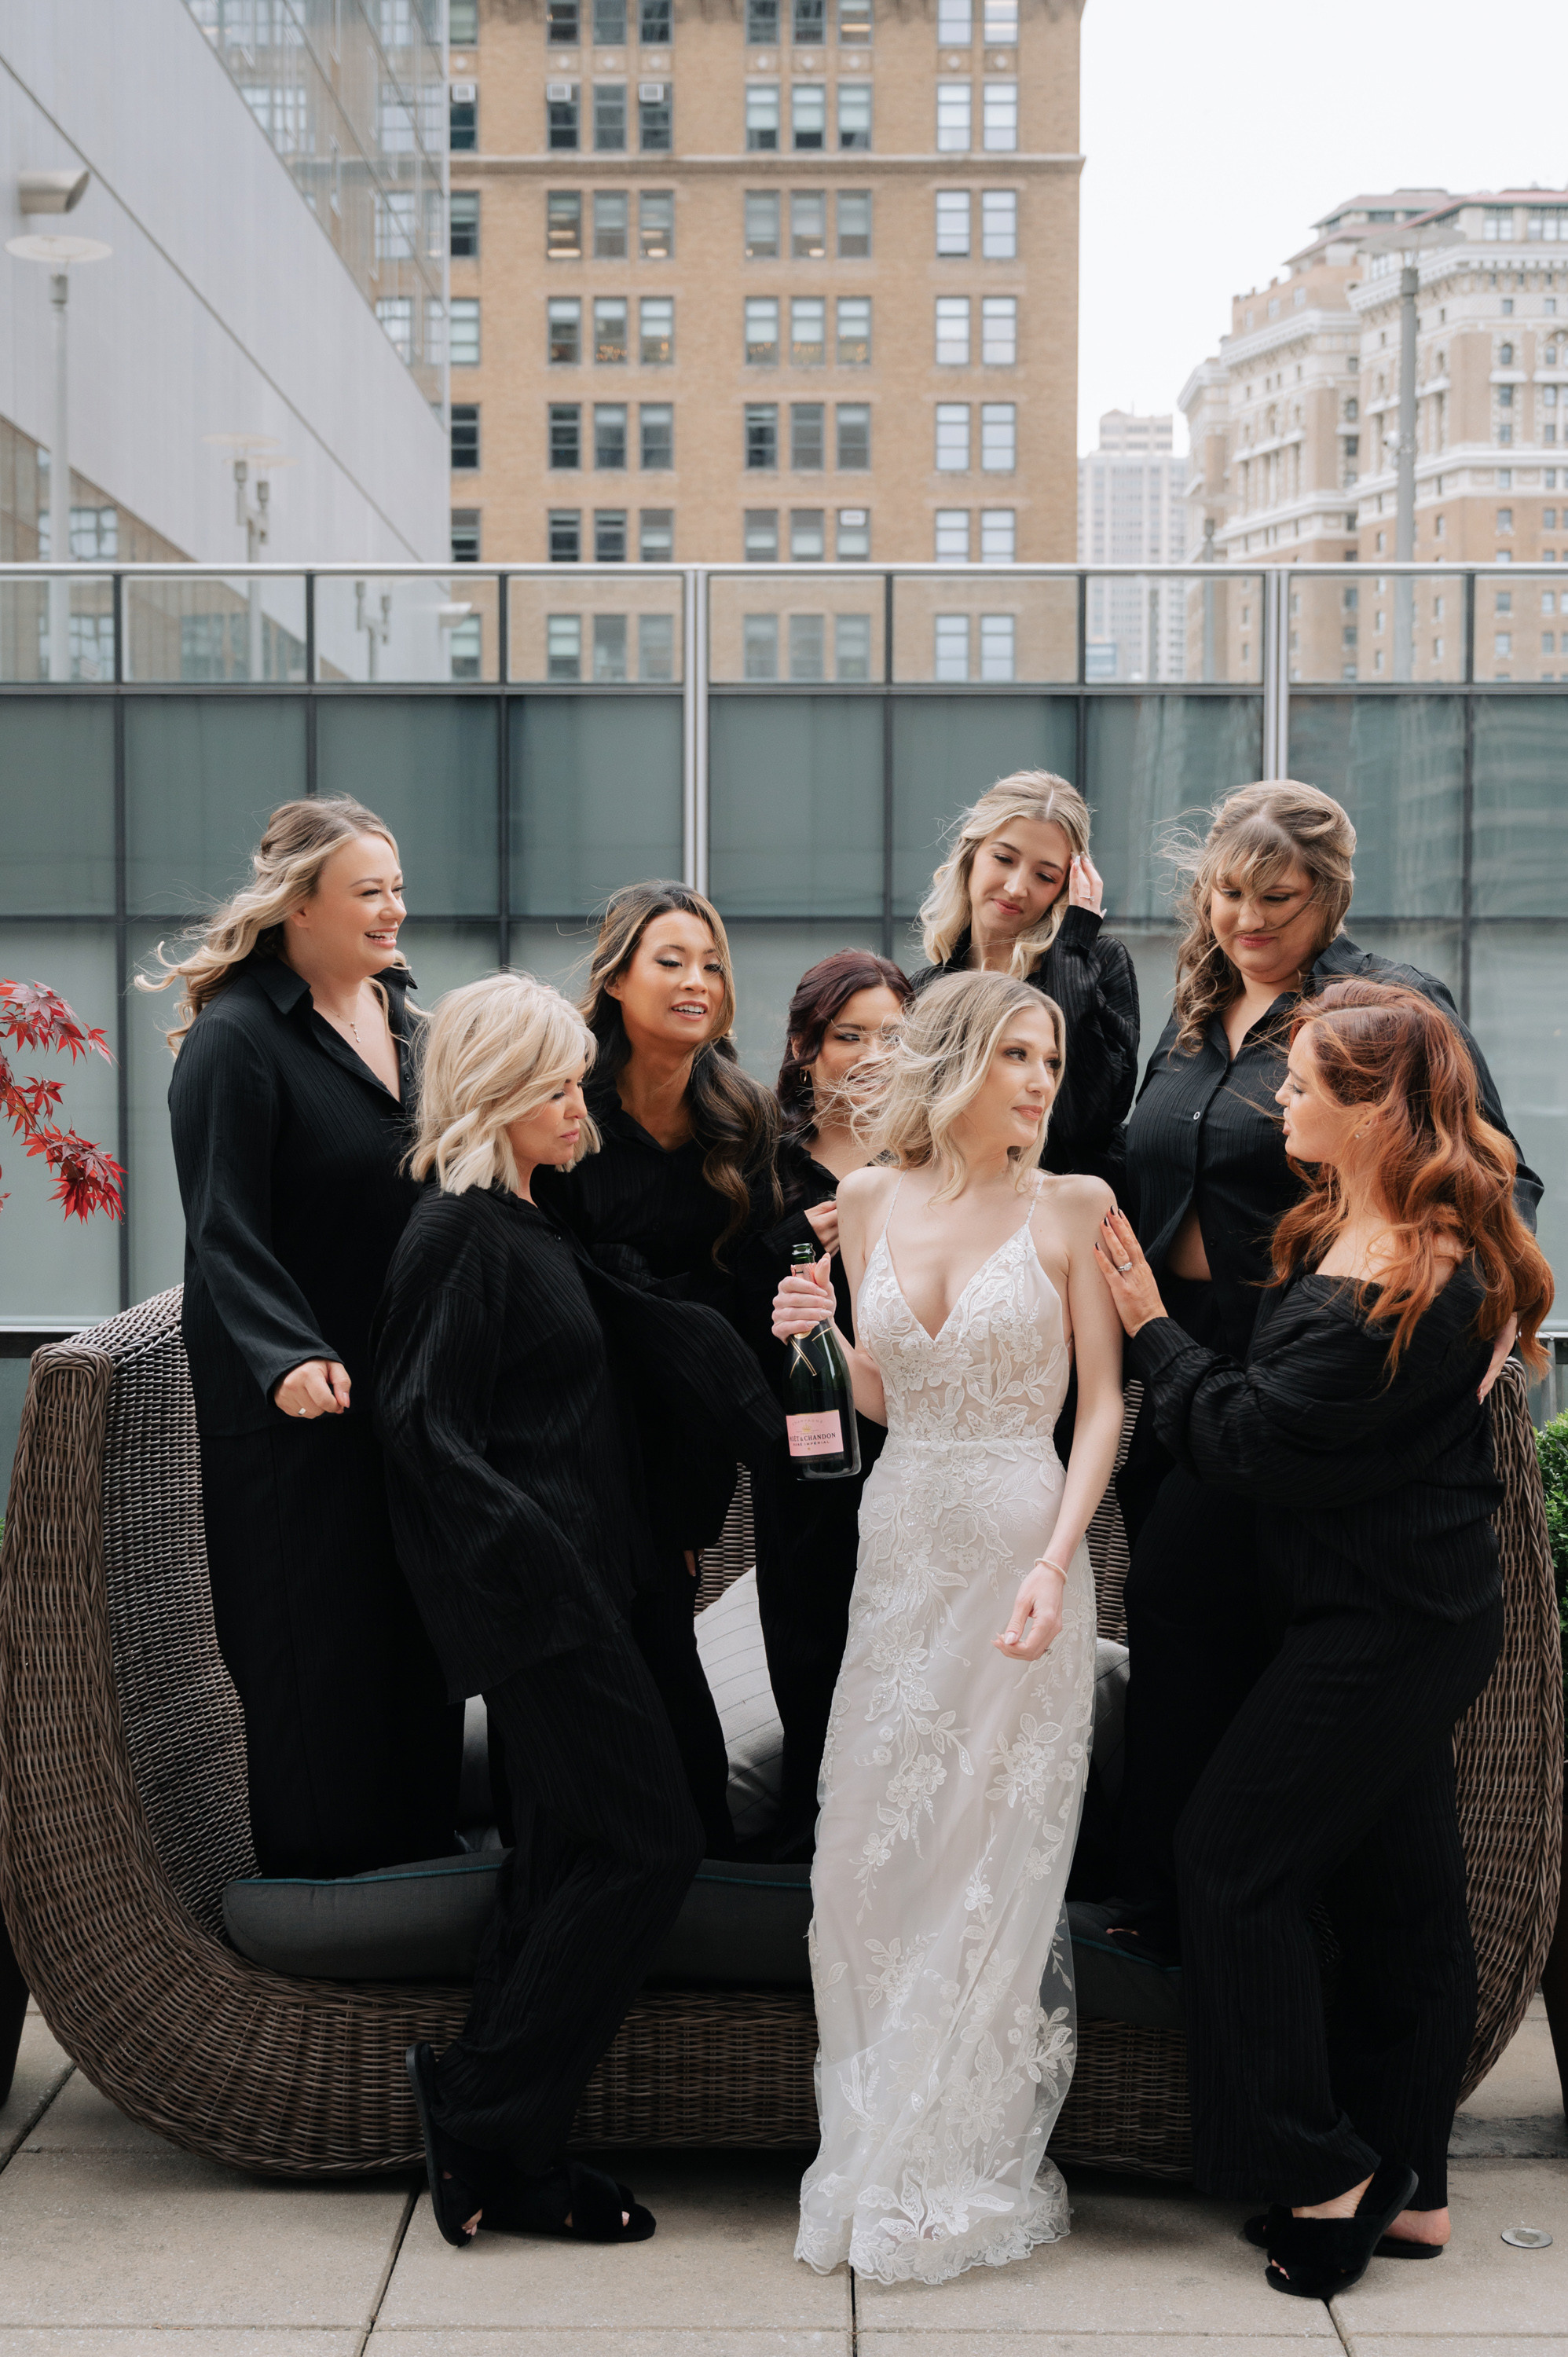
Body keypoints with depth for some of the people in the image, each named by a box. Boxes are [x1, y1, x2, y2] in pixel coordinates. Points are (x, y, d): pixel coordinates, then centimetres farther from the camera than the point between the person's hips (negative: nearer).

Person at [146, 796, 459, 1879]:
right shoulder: (237, 1038, -13)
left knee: (417, 1621, 13)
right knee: (315, 1637, 3)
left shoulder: (402, 1012, 10)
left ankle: (421, 1840, 27)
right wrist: (289, 1357, -33)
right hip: (300, 1400, -7)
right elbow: (225, 1233, -20)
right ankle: (318, 1868, 19)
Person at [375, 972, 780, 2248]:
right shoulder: (462, 1235, -14)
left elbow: (643, 1333, 18)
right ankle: (487, 2116, 3)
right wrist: (537, 1560, -21)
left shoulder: (524, 1226, 16)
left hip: (564, 1586, 10)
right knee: (650, 1844, -7)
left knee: (573, 1852, 12)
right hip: (535, 1597, -10)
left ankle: (498, 2141, 20)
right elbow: (430, 1435, -18)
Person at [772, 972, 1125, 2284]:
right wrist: (816, 1339, -5)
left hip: (1021, 1547, -4)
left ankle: (975, 2164, 18)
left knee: (999, 1854, 2)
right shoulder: (871, 1205, 6)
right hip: (901, 1540, 4)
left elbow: (1104, 1401, -6)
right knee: (873, 1849, 7)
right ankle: (887, 2147, 24)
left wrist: (1055, 1561, -17)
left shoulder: (1073, 1208, -4)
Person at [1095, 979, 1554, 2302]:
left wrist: (1150, 1326, -8)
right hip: (1412, 1611, 10)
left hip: (1383, 1631, -10)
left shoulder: (1401, 1292, -24)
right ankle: (1407, 2189, 26)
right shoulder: (1348, 1229, 7)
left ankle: (1325, 2178, 7)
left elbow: (1245, 1440, -19)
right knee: (1402, 1890, 14)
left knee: (1232, 1859, -2)